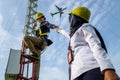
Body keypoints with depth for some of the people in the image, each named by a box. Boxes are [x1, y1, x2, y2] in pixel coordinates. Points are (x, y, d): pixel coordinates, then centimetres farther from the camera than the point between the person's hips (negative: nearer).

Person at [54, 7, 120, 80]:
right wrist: (59, 30, 84)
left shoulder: (85, 27, 13)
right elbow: (70, 36, 65)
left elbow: (97, 47, -5)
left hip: (91, 69, -8)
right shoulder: (76, 34, 39)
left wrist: (108, 69, -21)